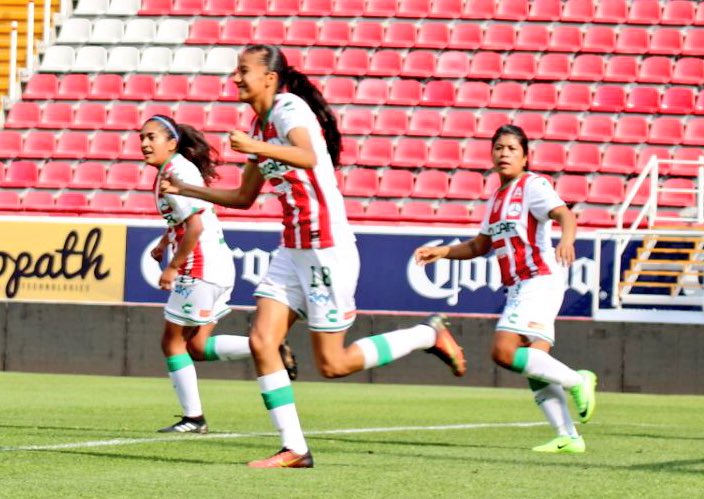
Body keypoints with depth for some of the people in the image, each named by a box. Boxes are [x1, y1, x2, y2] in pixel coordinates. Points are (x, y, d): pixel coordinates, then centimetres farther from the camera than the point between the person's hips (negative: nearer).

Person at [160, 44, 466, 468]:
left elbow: (308, 156, -36)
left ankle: (430, 335, 15)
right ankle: (294, 449, -2)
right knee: (261, 340, -6)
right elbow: (244, 198, 24)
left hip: (328, 249, -9)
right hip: (293, 250, 9)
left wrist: (257, 147, -50)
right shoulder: (260, 126, 14)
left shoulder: (289, 108, -13)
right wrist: (186, 190, 17)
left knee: (332, 365, -3)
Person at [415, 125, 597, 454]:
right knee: (534, 365, 2)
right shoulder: (496, 199, 20)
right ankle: (568, 437, 2)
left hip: (539, 280, -9)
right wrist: (441, 252, 20)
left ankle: (576, 381, -11)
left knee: (504, 351, -21)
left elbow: (565, 215, -21)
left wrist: (566, 240, -42)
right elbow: (480, 245, 31)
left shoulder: (532, 185, -5)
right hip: (518, 287, 9)